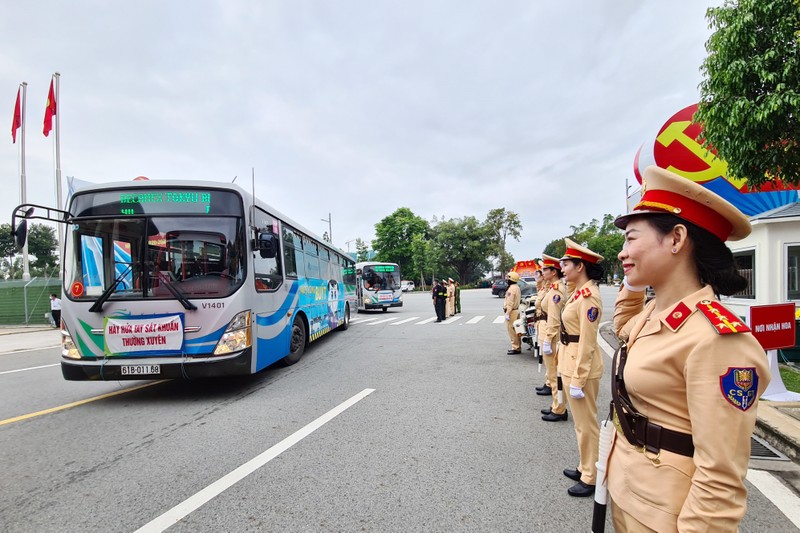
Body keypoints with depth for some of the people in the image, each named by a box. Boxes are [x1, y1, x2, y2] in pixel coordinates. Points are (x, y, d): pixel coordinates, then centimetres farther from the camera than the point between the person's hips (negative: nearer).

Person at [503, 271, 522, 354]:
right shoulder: (517, 287, 13)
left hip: (512, 311, -10)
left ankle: (515, 348, -1)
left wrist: (507, 314, -21)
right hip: (516, 310, 10)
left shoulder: (511, 289, -18)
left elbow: (510, 303, -22)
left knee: (511, 330, -5)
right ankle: (518, 347, 22)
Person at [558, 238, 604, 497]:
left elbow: (587, 343, -21)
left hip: (581, 367, -10)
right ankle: (585, 467, 36)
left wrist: (578, 381, -19)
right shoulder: (579, 292, 8)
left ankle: (591, 478, 20)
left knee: (586, 423, 5)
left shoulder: (588, 296, -21)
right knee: (581, 421, 21)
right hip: (571, 362, 10)